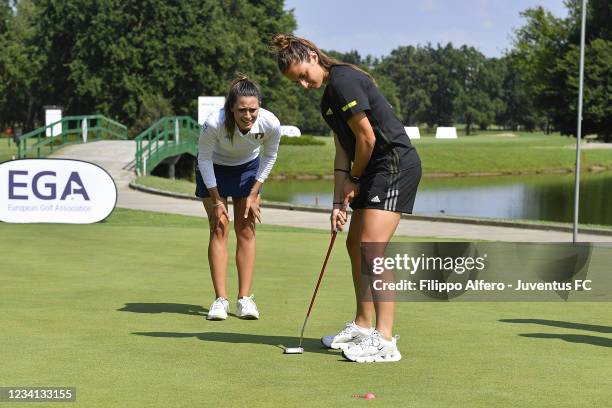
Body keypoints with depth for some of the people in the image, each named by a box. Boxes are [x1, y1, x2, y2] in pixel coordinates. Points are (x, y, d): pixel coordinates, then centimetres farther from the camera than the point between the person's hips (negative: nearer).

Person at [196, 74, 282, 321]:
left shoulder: (271, 124, -31)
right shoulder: (214, 123, -37)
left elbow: (269, 157, -9)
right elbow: (204, 159, -19)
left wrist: (253, 194, -7)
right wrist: (216, 201, -15)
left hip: (248, 168, 2)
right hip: (214, 170, -2)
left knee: (246, 230, -3)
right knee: (219, 230, -8)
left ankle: (244, 298, 0)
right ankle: (220, 299, -6)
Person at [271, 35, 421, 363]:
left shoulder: (343, 81, -14)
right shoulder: (328, 98, 17)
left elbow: (367, 137, -15)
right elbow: (343, 152, 15)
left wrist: (354, 180, -1)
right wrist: (339, 202, 8)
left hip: (395, 163, -11)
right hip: (375, 171, 11)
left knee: (371, 246, -17)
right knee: (355, 244, 16)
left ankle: (385, 341, -20)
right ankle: (363, 326, 28)